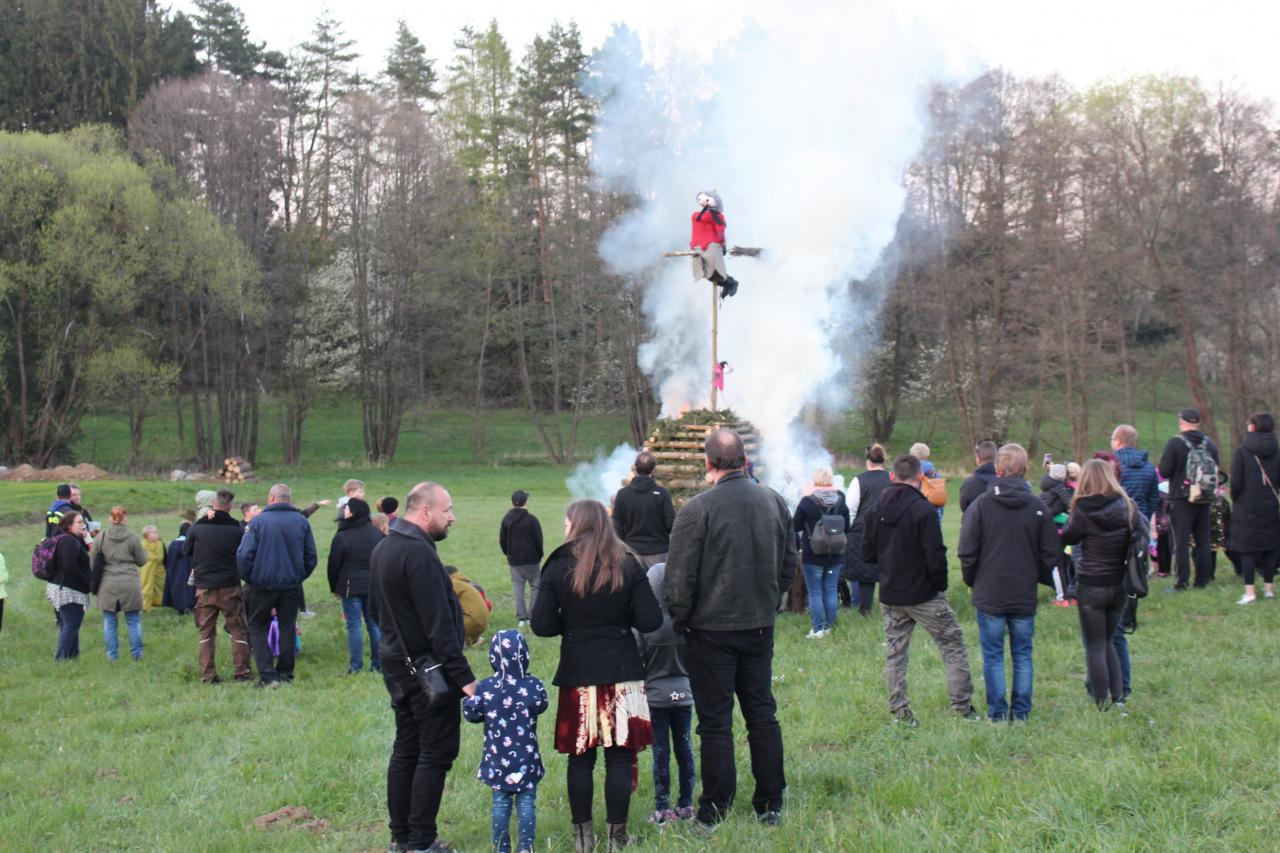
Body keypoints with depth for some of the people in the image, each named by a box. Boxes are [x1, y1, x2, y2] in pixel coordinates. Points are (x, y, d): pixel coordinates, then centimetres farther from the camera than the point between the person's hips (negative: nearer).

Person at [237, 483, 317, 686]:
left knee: (257, 627, 9)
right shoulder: (301, 522, 2)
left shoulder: (259, 521, -9)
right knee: (287, 628, 14)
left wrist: (249, 579, 3)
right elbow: (311, 556, 6)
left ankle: (267, 675, -2)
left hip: (264, 584, -3)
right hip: (292, 585, 3)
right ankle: (285, 673, 17)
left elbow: (244, 555, -11)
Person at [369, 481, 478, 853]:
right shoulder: (419, 553, -21)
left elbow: (375, 607, 20)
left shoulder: (383, 548, 10)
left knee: (406, 749, 15)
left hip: (397, 663, 10)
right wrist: (463, 676, -22)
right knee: (436, 753, -3)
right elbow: (439, 624, -24)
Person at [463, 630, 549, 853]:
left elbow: (470, 714, -6)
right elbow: (541, 705, 2)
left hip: (497, 760, 1)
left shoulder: (485, 688, -9)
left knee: (500, 802, 10)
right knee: (526, 802, 6)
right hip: (526, 759, -1)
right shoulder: (533, 686, -9)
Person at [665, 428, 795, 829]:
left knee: (715, 721, 3)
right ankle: (770, 805, 19)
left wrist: (679, 622, 0)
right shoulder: (774, 502, 2)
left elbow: (679, 578, -14)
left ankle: (715, 811, 8)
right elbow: (789, 564, 12)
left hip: (712, 630, -5)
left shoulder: (697, 509, -17)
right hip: (761, 627, 5)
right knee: (762, 714, 14)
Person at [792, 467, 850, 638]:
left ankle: (817, 629, 1)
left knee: (815, 592, 2)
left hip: (813, 556, -4)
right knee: (830, 590, 12)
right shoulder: (840, 502, -1)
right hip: (835, 555, 4)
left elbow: (795, 526, -5)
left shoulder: (807, 502, -13)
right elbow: (847, 528, 8)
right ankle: (829, 626, 17)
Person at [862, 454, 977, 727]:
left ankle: (899, 711, 10)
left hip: (890, 596, 5)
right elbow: (935, 556, -19)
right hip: (924, 594, -5)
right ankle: (962, 704, 6)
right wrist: (940, 584, -5)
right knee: (953, 645, 7)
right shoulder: (923, 509, -17)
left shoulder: (877, 509, 1)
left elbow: (867, 553, 7)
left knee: (894, 653, 12)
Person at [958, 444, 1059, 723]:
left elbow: (967, 552, -7)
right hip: (1025, 595, 2)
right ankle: (1021, 712, 15)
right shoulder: (1038, 507, -3)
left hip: (989, 595, -2)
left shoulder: (981, 504, -9)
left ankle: (997, 713, 9)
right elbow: (1052, 553, 1)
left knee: (993, 656, 7)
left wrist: (973, 581, 9)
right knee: (1022, 655, 12)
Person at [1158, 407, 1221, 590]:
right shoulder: (1209, 443, 3)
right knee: (1203, 541, 11)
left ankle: (1182, 581, -6)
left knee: (1181, 541, -3)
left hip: (1182, 499, -4)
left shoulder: (1175, 442, -12)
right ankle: (1202, 580, 14)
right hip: (1205, 499, 4)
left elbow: (1164, 471, -14)